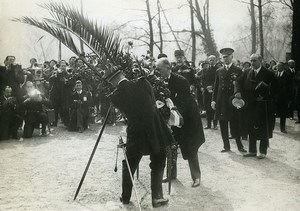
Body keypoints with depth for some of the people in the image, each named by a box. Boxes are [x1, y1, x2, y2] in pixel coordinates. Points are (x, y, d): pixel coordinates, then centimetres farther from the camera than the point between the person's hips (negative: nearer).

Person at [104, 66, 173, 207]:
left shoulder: (115, 96, -7)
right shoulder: (143, 83, -7)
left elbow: (125, 112, 7)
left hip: (136, 134, 0)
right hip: (156, 130, 0)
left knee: (129, 166, 19)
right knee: (158, 164, 16)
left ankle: (125, 197, 32)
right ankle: (157, 197, 17)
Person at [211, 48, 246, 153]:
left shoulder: (238, 70, 3)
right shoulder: (219, 71, 12)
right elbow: (216, 86, 12)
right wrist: (213, 100, 4)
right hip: (221, 102, 4)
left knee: (234, 125, -2)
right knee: (223, 126, 6)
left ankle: (239, 145, 10)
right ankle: (226, 146, 15)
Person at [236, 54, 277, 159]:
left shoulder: (268, 74, -7)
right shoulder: (247, 73, 6)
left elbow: (275, 87, -6)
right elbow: (239, 82, 2)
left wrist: (267, 97, -13)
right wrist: (238, 92, -16)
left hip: (263, 106, -4)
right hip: (251, 106, 4)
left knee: (264, 129, 5)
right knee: (251, 129, 11)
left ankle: (263, 151, 15)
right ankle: (252, 151, 22)